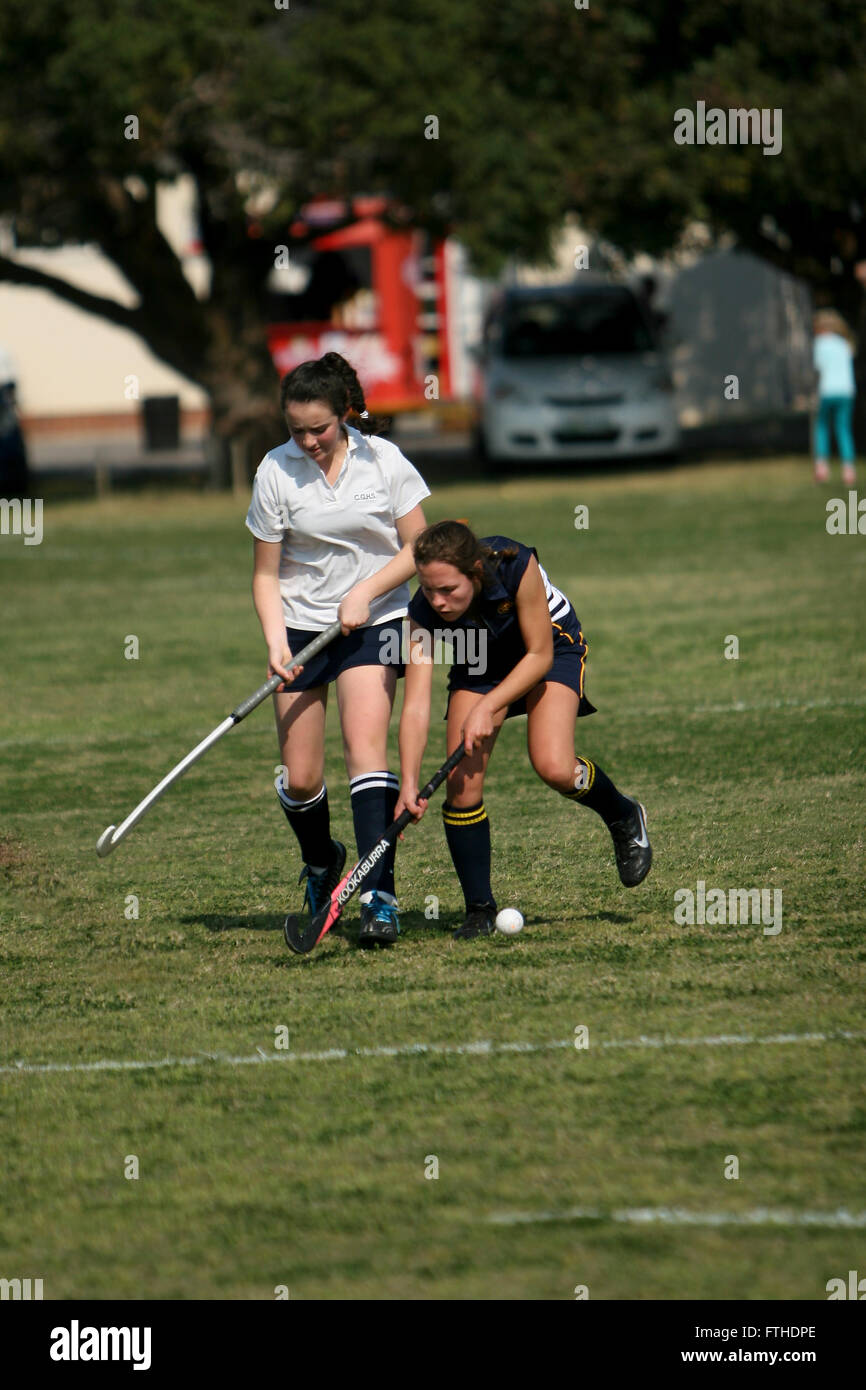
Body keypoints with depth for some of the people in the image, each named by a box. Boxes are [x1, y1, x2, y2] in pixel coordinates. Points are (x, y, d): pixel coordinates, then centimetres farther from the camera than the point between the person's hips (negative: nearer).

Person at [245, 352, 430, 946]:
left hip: (374, 623, -1)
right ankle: (321, 862, 34)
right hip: (301, 625, 1)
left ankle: (380, 896, -25)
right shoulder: (277, 471, -6)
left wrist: (364, 592, -14)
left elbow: (417, 548, 0)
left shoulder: (383, 460, -6)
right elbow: (266, 574, -1)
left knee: (366, 746, -21)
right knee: (301, 779, 1)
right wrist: (275, 642, -15)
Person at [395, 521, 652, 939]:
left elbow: (539, 655, -25)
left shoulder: (516, 566, -37)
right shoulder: (424, 613, -29)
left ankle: (624, 818, 10)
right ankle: (480, 909, 1)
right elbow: (415, 705, -31)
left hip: (552, 645, -3)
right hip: (479, 661, 3)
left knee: (554, 768, -23)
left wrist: (487, 707, -32)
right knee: (462, 781, -13)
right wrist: (408, 783, -41)